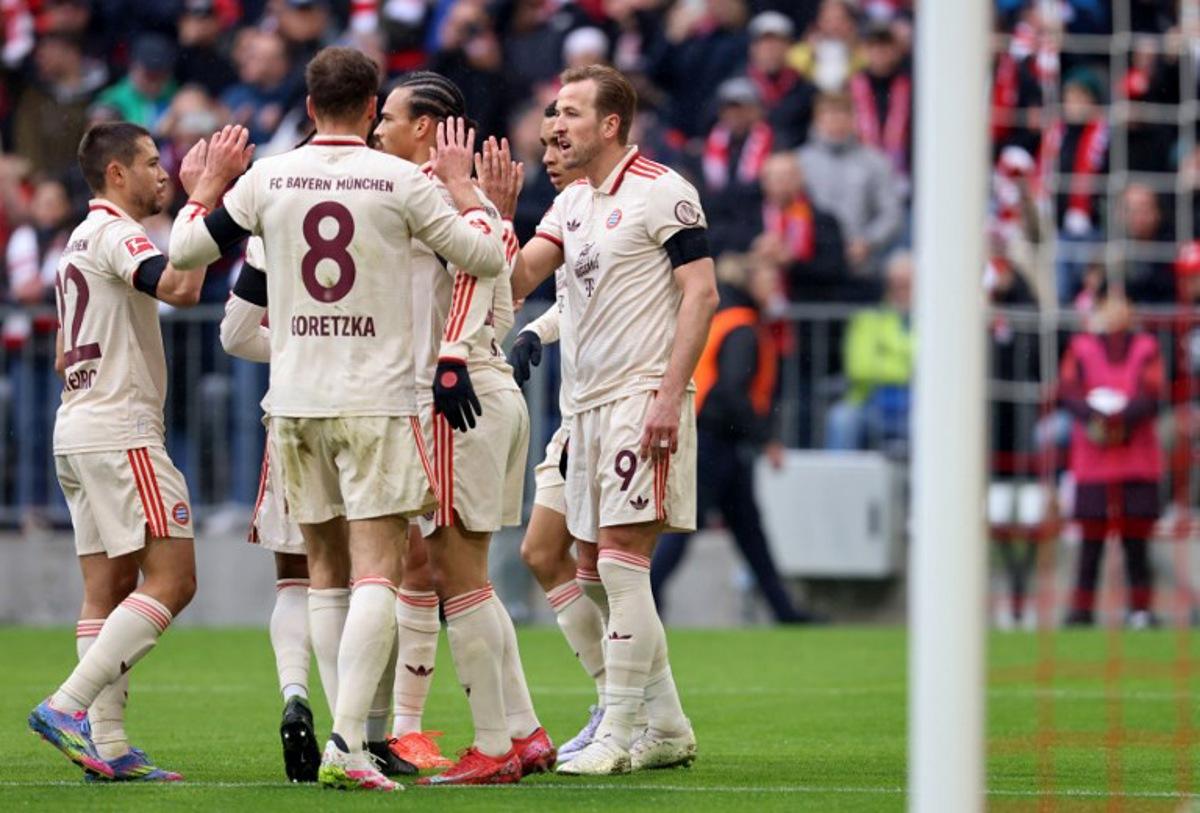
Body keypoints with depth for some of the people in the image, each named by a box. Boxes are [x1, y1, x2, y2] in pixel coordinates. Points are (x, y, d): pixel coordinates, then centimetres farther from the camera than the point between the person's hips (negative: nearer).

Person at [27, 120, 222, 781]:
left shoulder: (80, 242, 21)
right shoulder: (114, 233, -10)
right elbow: (180, 287, -29)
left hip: (79, 429, 10)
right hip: (118, 434, -10)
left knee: (109, 588, 5)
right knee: (172, 578, -13)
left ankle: (107, 745, -1)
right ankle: (68, 707, -20)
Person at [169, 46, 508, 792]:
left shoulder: (267, 179, 1)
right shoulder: (402, 181, -5)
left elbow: (186, 249, 11)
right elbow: (488, 257, 0)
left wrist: (209, 182, 27)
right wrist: (461, 185, 14)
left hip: (294, 399, 4)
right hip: (376, 397, -3)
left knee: (327, 565, 15)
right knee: (378, 570, -7)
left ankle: (351, 724, 14)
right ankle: (347, 743, -20)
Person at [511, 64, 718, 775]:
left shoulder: (661, 193, -8)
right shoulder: (572, 203, 17)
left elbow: (702, 295, -13)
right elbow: (519, 280, 8)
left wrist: (669, 396, -19)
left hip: (643, 396, -9)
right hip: (592, 398, 9)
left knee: (622, 560, -12)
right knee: (602, 573, 9)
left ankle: (618, 736, -10)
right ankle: (669, 729, 17)